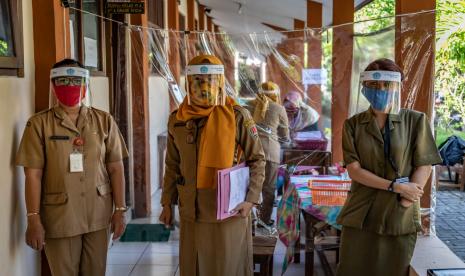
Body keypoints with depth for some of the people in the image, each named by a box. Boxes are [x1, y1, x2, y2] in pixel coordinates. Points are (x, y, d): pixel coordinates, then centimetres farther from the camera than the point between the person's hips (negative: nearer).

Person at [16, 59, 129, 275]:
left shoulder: (104, 121, 4)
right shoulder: (39, 124, -2)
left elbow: (116, 168, 4)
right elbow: (33, 175, -4)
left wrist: (120, 210, 1)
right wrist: (33, 219, -8)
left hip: (99, 215, 2)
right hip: (59, 217, -2)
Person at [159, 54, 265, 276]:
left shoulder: (238, 116, -7)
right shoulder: (177, 120, 4)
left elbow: (257, 159, -3)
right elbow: (172, 165, 12)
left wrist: (251, 199, -10)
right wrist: (167, 203, 11)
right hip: (191, 213, 3)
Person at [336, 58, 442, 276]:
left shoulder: (416, 121, 1)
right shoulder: (353, 124, 2)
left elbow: (423, 166, -1)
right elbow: (354, 170, -5)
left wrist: (407, 199, -14)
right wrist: (395, 186, -14)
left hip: (401, 216, 0)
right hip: (361, 215, 1)